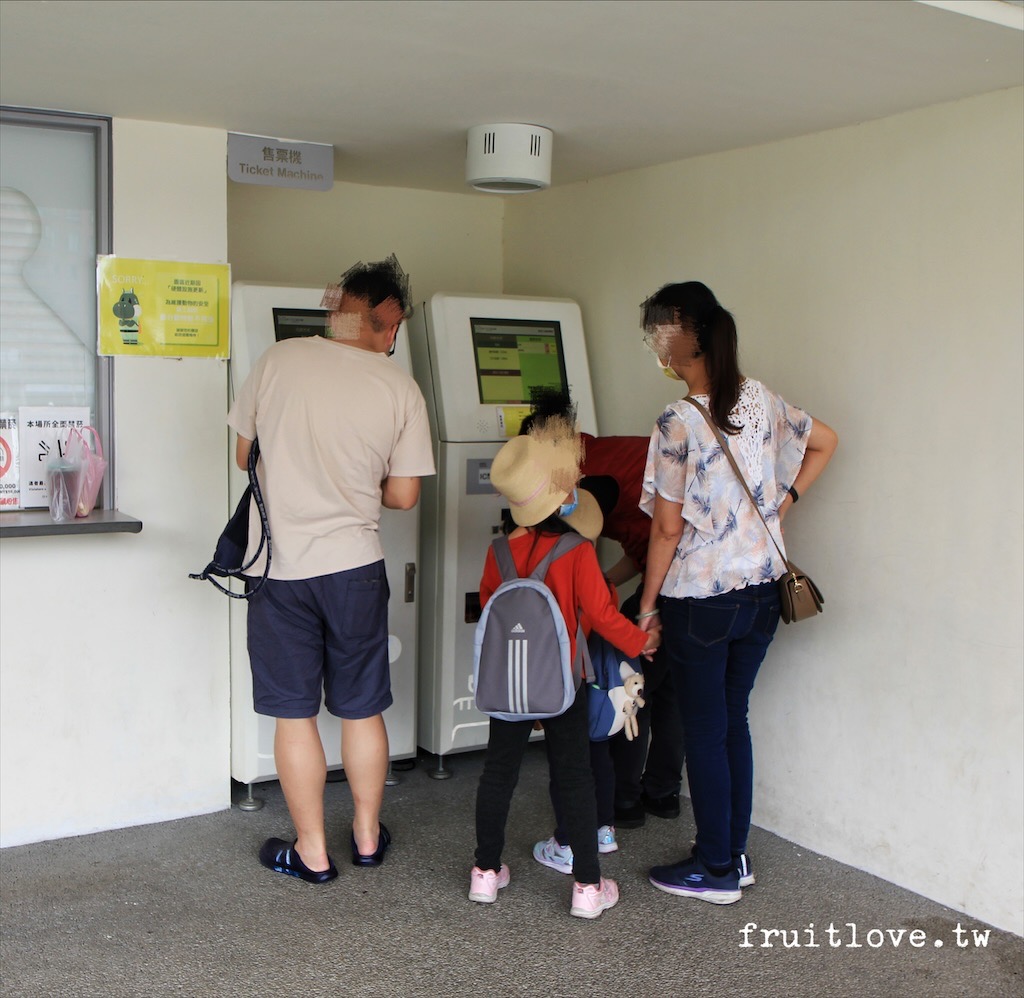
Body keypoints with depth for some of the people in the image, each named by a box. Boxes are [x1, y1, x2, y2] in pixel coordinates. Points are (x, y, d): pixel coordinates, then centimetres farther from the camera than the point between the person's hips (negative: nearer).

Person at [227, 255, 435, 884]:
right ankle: (368, 837, 30)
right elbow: (403, 496, -3)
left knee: (295, 715, 10)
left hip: (282, 566, -1)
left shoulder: (279, 361, -6)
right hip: (355, 566, 1)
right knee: (362, 711, 16)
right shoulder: (401, 389, -6)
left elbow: (245, 457, 5)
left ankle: (311, 852, 20)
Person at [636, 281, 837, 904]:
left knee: (704, 732, 7)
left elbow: (668, 528, -15)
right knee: (734, 721, 18)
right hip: (762, 591, 7)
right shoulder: (762, 402, 1)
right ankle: (735, 854, 29)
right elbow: (825, 442, 18)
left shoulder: (679, 424, -19)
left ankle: (716, 871, 18)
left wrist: (648, 603, -4)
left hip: (700, 600, -7)